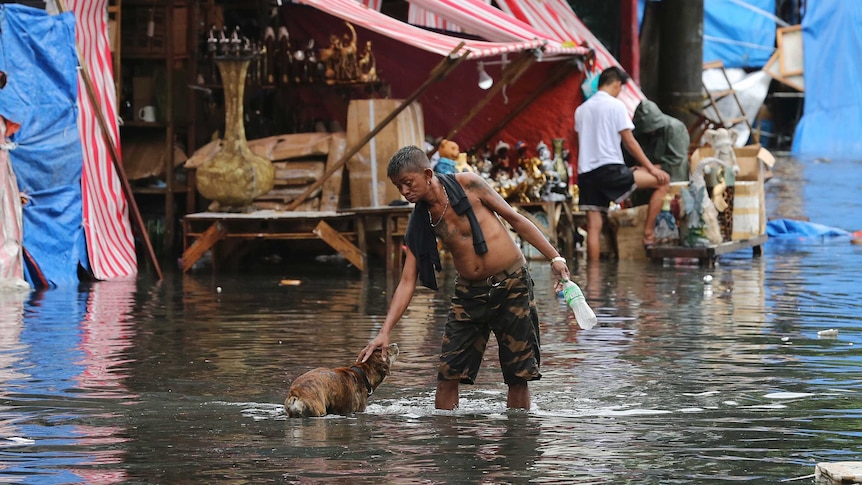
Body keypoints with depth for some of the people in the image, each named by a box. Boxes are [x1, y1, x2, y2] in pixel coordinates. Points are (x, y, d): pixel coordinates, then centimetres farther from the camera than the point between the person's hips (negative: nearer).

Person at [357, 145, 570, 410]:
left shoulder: (467, 184, -9)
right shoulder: (419, 224, 0)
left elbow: (515, 219, -2)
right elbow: (407, 282, 0)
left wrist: (555, 257, -5)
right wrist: (385, 332, -9)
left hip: (512, 286, -3)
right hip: (469, 293, 3)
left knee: (519, 376, -2)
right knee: (448, 374, -6)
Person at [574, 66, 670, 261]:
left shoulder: (581, 110, 18)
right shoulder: (615, 105, -2)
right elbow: (630, 143, -5)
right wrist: (651, 168, 1)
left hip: (586, 172, 7)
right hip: (610, 169, -7)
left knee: (593, 228, 5)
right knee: (663, 180, 1)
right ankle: (648, 233, -1)